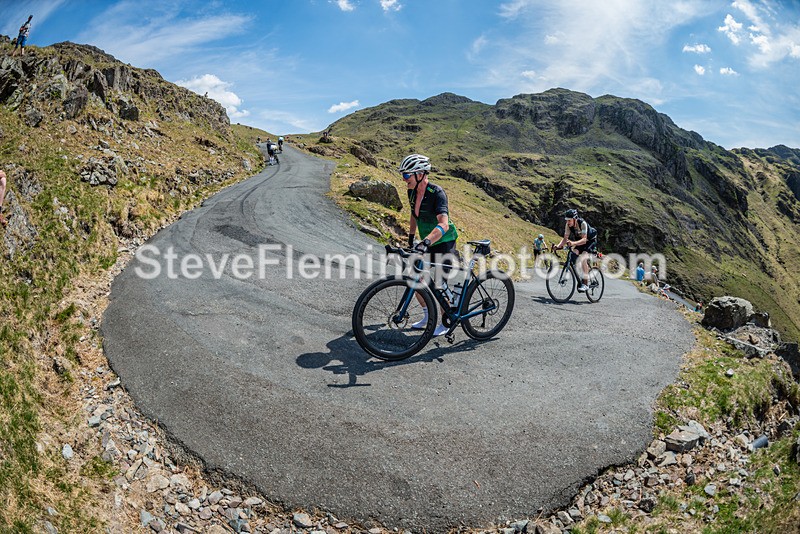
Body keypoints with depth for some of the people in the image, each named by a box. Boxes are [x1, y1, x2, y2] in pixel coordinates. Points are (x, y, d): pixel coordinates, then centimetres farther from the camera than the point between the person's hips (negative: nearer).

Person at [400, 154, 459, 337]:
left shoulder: (437, 193, -26)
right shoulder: (413, 192, -2)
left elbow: (444, 224, -39)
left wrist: (426, 242, -51)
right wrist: (411, 238, 22)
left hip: (444, 243, -7)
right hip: (426, 243, 8)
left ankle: (446, 323, 16)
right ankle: (428, 315, 26)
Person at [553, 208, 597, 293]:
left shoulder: (583, 223, -33)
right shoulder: (568, 225, -16)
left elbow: (584, 239, -41)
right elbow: (565, 238, -17)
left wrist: (573, 243, -58)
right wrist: (558, 246, -35)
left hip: (590, 241, -6)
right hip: (579, 242, 6)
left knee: (582, 258, -26)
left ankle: (585, 283, -21)